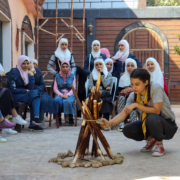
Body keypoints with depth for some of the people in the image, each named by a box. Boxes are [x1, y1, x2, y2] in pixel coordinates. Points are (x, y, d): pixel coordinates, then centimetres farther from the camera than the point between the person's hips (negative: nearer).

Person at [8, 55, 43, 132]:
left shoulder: (28, 73, 12)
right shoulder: (14, 72, -5)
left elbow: (31, 88, 1)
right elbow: (12, 89, -12)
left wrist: (31, 76, -7)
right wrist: (25, 91, -11)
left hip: (24, 94, 6)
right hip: (14, 96, -6)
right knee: (34, 93, -28)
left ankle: (33, 124, -34)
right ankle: (36, 118, -40)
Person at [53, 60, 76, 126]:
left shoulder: (72, 76, 10)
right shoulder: (57, 76, 11)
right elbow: (55, 88, 7)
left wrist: (67, 95, -14)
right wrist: (61, 95, -11)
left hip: (70, 94, -1)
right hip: (59, 94, 1)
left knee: (68, 101, -37)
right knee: (58, 101, -36)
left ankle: (71, 118, -20)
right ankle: (59, 118, -22)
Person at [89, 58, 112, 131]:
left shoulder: (108, 74, 18)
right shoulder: (92, 74, 21)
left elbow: (105, 85, -3)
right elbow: (90, 87, 5)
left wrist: (102, 73, 0)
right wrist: (102, 88, -4)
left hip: (105, 95, 0)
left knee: (105, 101, -38)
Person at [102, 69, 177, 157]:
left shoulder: (156, 88, -22)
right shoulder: (133, 96, -6)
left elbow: (156, 111, -28)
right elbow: (123, 113, -15)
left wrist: (136, 105, -29)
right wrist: (110, 123, -33)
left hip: (168, 125, -6)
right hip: (149, 124, 6)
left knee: (152, 118, -38)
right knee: (127, 130, -18)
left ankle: (160, 144, -10)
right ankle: (150, 139, 11)